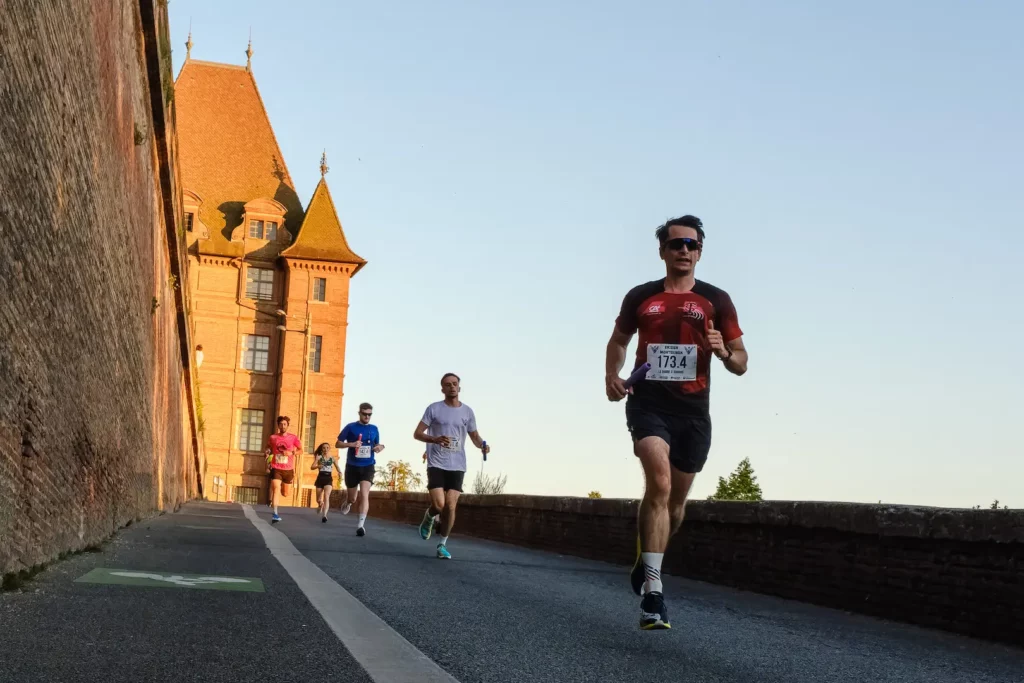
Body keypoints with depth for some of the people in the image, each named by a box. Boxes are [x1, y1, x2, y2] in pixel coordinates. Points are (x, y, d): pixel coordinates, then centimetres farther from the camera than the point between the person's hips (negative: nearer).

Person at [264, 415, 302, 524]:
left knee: (286, 494, 10)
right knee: (276, 489, -18)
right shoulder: (273, 437, 3)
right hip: (276, 468, -1)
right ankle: (275, 515, -21)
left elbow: (300, 450, 5)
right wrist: (268, 452, 2)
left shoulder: (293, 438, -1)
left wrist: (291, 453, -13)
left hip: (288, 469, 1)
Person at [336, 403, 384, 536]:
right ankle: (347, 503, 50)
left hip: (368, 467, 1)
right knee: (352, 498, 12)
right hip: (352, 466, -1)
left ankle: (361, 525, -19)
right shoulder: (351, 427, -3)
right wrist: (351, 444, -19)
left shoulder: (374, 429, 6)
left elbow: (377, 445, 19)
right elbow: (338, 444, 0)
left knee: (364, 495, -18)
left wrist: (379, 447, -6)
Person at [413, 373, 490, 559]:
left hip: (457, 466, 2)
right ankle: (429, 517, 22)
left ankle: (443, 544, 12)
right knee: (439, 505, -14)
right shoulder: (434, 409, -1)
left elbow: (474, 436, 15)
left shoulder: (467, 411, 8)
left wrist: (482, 445, -9)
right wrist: (436, 439, -20)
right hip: (436, 464, -2)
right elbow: (417, 434, -1)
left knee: (450, 506, -2)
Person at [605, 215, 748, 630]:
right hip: (648, 403, -2)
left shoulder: (716, 300, 4)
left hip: (692, 410, 2)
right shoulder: (640, 297, 6)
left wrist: (723, 352, -17)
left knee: (675, 500, 12)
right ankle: (652, 592, -25)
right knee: (660, 483, -24)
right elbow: (619, 339, 23)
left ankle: (646, 563, 40)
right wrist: (612, 376, 6)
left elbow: (740, 364, 5)